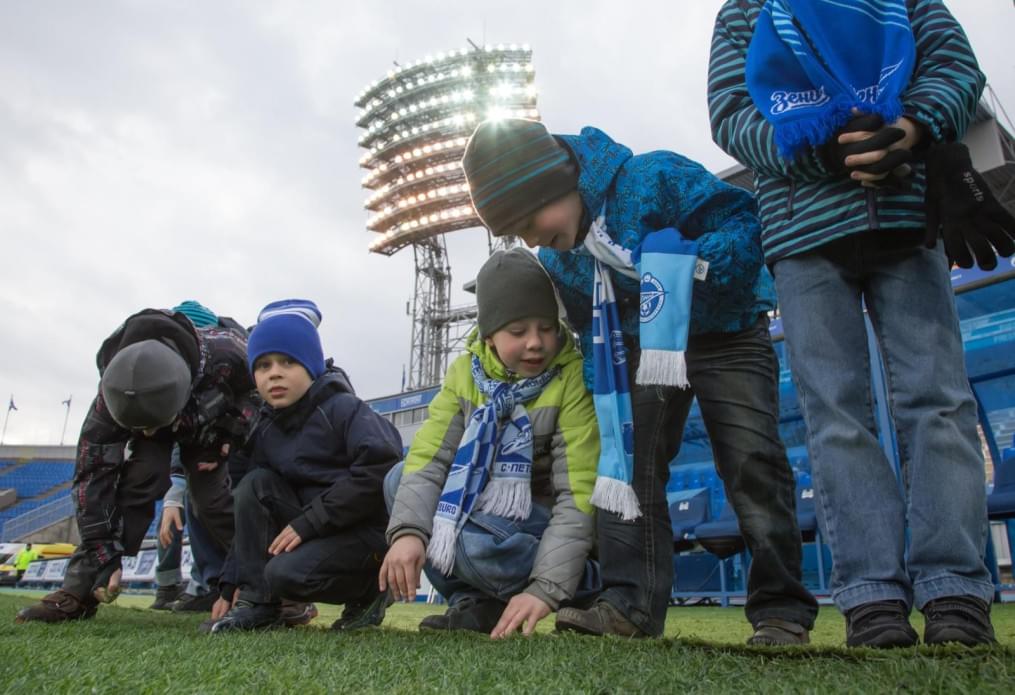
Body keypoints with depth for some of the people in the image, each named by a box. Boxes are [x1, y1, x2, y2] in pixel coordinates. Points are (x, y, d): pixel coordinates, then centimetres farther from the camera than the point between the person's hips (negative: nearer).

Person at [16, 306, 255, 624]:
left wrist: (225, 440, -27)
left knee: (214, 495, -19)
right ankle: (80, 588, -15)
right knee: (139, 479, -24)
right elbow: (93, 473, -29)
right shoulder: (118, 388, -37)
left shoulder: (226, 357, -44)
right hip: (158, 410, 1)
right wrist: (104, 556, -29)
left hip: (216, 421, -1)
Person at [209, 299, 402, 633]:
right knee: (255, 484, -10)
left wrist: (308, 522, -24)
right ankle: (256, 600, -6)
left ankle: (367, 591, 2)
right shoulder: (266, 428, 7)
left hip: (366, 527, -7)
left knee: (285, 573, -26)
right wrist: (232, 583, 2)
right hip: (309, 526, 7)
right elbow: (250, 506, 8)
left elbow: (380, 471, -28)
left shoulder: (343, 409, -14)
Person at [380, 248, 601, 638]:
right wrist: (408, 530, -32)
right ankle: (476, 604, -6)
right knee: (400, 479, -11)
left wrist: (545, 590, -30)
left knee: (472, 541, -33)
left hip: (546, 524, -6)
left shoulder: (573, 376, -20)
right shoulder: (465, 372, -4)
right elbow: (428, 457, -13)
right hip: (489, 509, 6)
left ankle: (589, 587, -8)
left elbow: (578, 494, -23)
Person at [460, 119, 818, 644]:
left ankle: (781, 609, -2)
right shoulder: (557, 259, -7)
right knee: (628, 460, -8)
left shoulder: (653, 178, -26)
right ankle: (632, 602, -4)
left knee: (751, 461, -14)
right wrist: (614, 446, -7)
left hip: (726, 334, -4)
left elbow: (744, 221, -22)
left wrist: (686, 270, -39)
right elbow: (599, 350, -2)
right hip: (640, 348, 5)